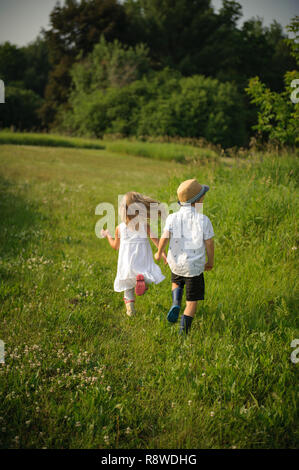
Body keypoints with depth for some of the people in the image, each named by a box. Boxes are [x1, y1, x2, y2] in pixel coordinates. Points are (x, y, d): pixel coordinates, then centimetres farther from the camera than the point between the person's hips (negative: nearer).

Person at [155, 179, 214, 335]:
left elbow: (165, 237, -16)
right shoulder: (203, 220, -14)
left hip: (176, 263, 2)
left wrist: (159, 253, 3)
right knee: (192, 300, 11)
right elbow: (209, 244, -9)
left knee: (176, 282, 34)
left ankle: (176, 303, 8)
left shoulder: (172, 218, -10)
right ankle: (184, 330, 10)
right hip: (194, 266, -2)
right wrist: (210, 262, 7)